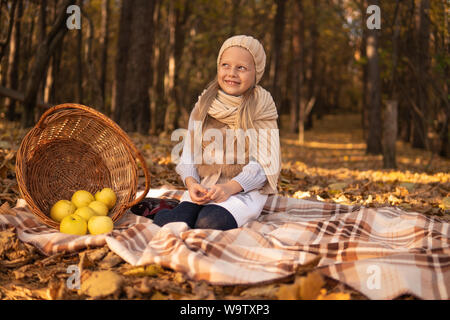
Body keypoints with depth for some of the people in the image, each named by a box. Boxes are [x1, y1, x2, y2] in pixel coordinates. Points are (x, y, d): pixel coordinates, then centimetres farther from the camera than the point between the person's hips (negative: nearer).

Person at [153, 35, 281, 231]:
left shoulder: (261, 109, 0)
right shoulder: (203, 106, 10)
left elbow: (264, 164, -6)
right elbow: (189, 155, 9)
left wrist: (230, 187, -22)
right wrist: (191, 183, -13)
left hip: (244, 190, -2)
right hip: (204, 188, 2)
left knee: (209, 222, -32)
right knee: (170, 223, -27)